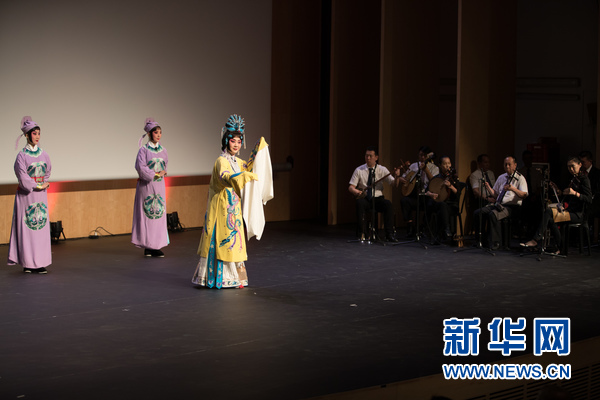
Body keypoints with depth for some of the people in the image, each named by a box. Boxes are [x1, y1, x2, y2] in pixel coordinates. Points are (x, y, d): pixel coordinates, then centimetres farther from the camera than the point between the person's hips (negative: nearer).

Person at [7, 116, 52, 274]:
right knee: (26, 227, -4)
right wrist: (39, 185, -9)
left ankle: (39, 263, 5)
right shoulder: (22, 155, -6)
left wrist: (44, 184, 2)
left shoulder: (43, 154, 10)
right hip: (26, 195, -5)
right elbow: (23, 177, -12)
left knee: (41, 226, 1)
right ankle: (27, 263, 0)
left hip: (41, 195, 5)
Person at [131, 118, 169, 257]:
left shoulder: (162, 150, 11)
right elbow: (141, 167, -14)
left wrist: (162, 173, 3)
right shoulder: (143, 150, -5)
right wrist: (155, 174, -12)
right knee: (147, 215, -5)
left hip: (159, 186, 5)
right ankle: (147, 247, -2)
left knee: (159, 214, 1)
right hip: (146, 186, -5)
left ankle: (156, 246, 4)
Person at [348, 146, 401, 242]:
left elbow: (394, 184, -3)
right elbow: (351, 187, 3)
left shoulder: (382, 170, 3)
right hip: (365, 199, 0)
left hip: (378, 199, 0)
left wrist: (396, 177, -26)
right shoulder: (359, 170, 3)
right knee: (359, 203, -35)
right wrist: (356, 191, -21)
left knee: (388, 204, -32)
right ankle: (361, 233, -30)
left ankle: (389, 234, -26)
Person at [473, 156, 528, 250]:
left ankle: (494, 243, -28)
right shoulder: (501, 177, 20)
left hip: (511, 206, -7)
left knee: (493, 214, -36)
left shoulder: (520, 178, 1)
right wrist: (489, 188, 2)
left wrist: (512, 189, -27)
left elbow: (524, 195, -12)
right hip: (498, 204, 7)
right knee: (477, 213, -15)